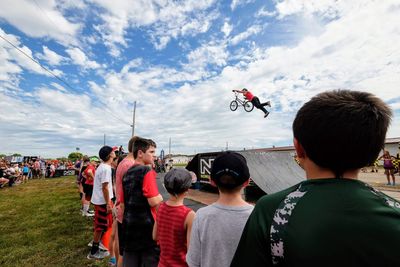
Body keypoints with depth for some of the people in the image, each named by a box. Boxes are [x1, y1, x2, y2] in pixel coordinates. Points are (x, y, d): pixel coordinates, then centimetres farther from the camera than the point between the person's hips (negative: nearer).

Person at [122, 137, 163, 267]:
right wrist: (160, 197, -4)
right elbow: (154, 201, -23)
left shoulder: (127, 173, 8)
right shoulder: (147, 171, -18)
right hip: (146, 224, -8)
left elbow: (125, 199, 15)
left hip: (129, 223, 8)